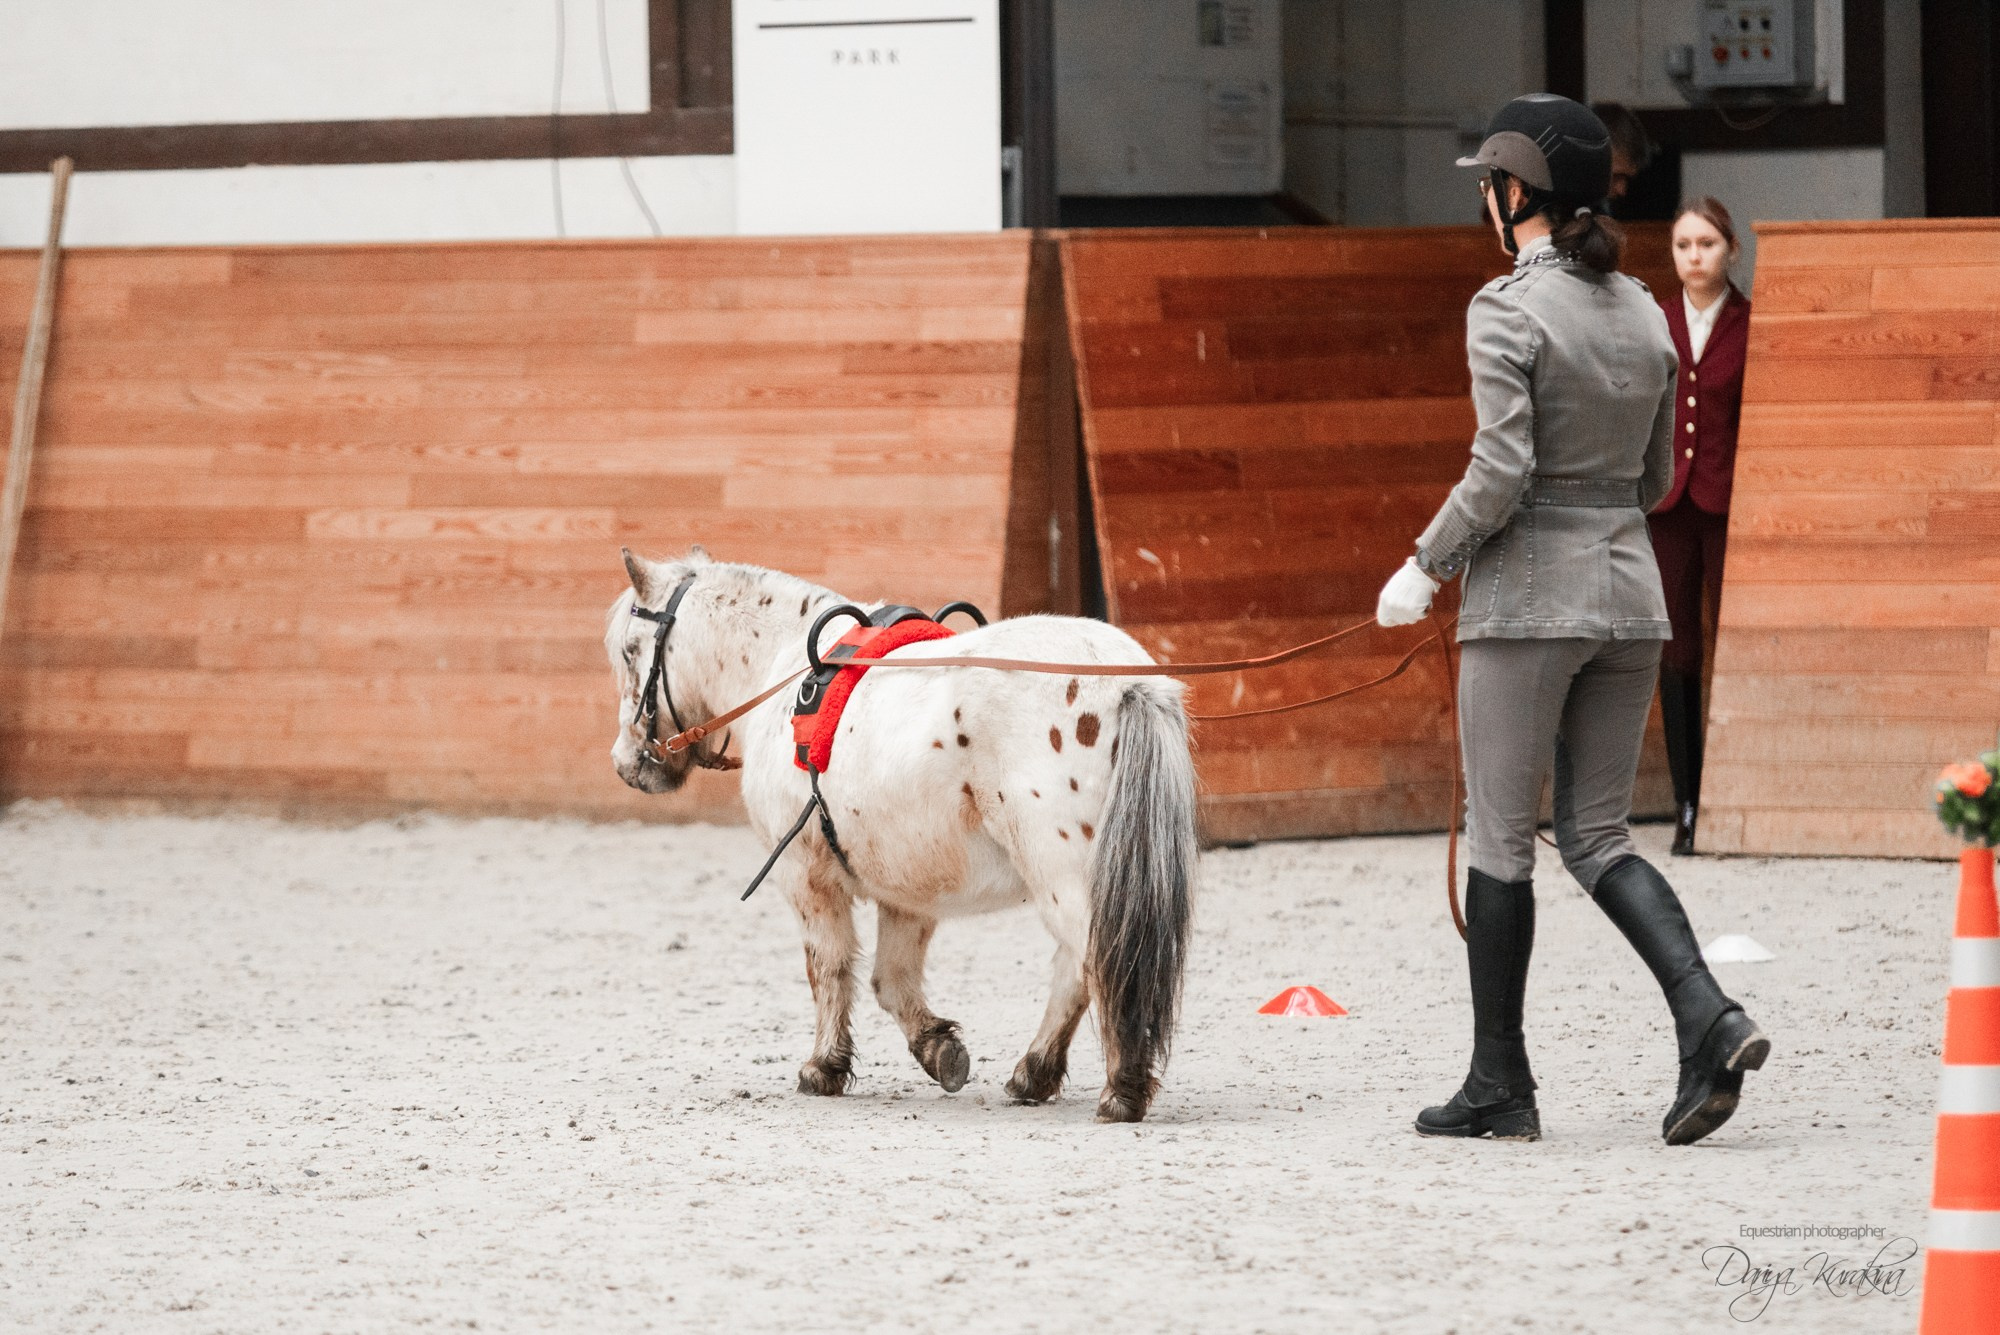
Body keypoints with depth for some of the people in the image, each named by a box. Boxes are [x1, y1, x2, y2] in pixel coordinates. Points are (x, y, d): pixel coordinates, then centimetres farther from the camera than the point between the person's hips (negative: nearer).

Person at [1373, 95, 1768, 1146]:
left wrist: (1425, 567, -6)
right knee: (1598, 836, 12)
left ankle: (1499, 1086, 10)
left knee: (1500, 836, 4)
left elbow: (1499, 475, -18)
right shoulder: (1643, 312, 9)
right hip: (1630, 589, 6)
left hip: (1527, 594, -6)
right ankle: (1708, 1017, -10)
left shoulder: (1507, 310, -12)